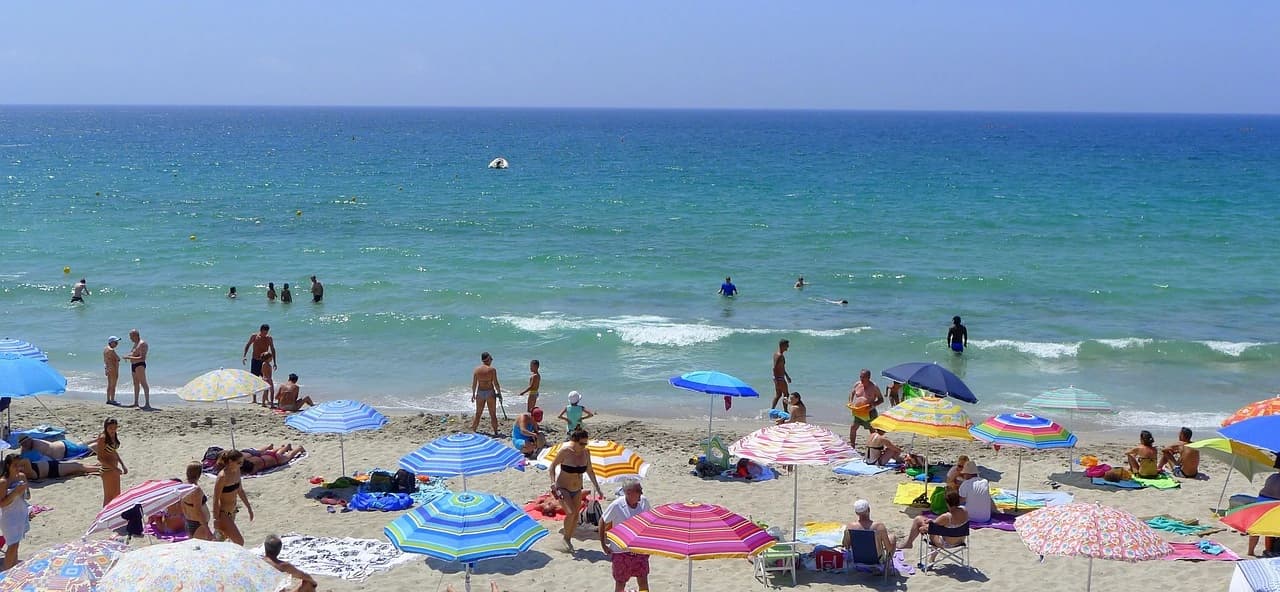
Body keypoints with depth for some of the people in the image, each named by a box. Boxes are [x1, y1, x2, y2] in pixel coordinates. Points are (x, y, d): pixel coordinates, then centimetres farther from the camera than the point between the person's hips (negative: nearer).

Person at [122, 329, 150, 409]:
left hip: (140, 365, -10)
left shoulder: (142, 344, -14)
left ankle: (148, 404, -14)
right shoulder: (136, 344, 17)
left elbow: (142, 358, -22)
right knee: (136, 384, 14)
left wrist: (130, 357, -22)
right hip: (133, 365, 10)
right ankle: (135, 403, 22)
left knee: (143, 383, -12)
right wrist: (128, 357, 9)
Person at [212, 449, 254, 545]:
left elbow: (240, 491, 14)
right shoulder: (222, 477, -24)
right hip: (223, 514, -8)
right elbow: (216, 500, -20)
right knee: (239, 542, -10)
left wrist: (249, 508, 19)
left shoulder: (237, 471, 0)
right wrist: (216, 520, -19)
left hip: (232, 512, 8)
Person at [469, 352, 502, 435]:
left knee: (478, 414, 14)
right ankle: (495, 432, 8)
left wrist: (473, 394, 13)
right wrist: (499, 392, 3)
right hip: (490, 392, -3)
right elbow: (495, 383, -10)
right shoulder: (492, 369, -9)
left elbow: (474, 384, 2)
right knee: (493, 414, 5)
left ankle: (473, 431, 16)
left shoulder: (476, 369, 1)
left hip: (480, 392, 3)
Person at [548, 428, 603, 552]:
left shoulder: (586, 452, -5)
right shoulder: (565, 451, -20)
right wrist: (553, 483, -25)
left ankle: (569, 539, 25)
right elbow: (552, 467, -11)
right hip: (563, 488, -5)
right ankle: (566, 538, 1)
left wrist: (597, 489, 9)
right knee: (571, 513, -21)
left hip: (577, 490, 5)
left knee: (576, 516, 6)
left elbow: (590, 471, 9)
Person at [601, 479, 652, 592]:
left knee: (643, 581, 3)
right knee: (620, 583, 8)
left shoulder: (644, 501, -7)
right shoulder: (616, 505, -18)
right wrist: (603, 544, -4)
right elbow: (603, 521, -5)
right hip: (621, 550, -3)